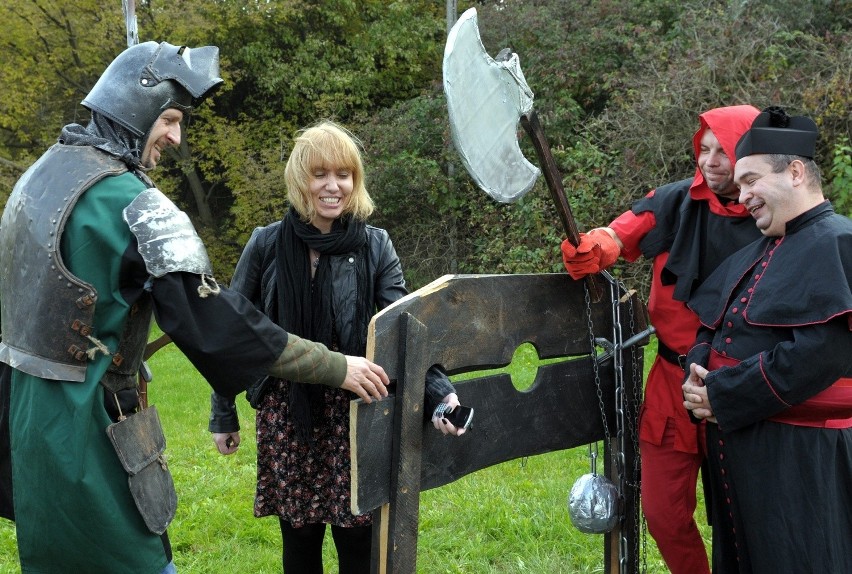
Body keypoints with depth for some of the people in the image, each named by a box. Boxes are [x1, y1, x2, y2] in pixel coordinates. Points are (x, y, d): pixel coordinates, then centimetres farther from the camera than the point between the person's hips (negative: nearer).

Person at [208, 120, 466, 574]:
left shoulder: (374, 246, -2)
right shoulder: (267, 244, -2)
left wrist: (437, 391, -26)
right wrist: (223, 414, 7)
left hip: (355, 413, 0)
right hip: (285, 415, 1)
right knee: (299, 537, 10)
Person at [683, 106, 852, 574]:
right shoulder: (758, 252, 15)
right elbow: (710, 325, 18)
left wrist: (722, 396, -18)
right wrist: (697, 374, -4)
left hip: (800, 457, -8)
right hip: (736, 446, 9)